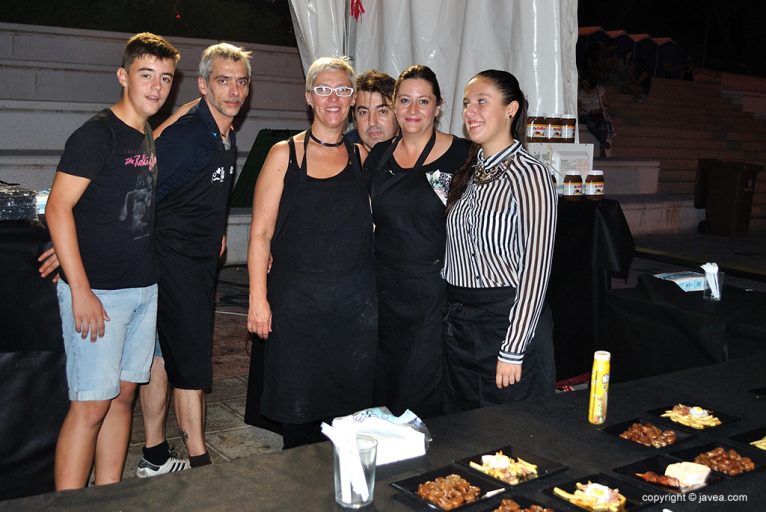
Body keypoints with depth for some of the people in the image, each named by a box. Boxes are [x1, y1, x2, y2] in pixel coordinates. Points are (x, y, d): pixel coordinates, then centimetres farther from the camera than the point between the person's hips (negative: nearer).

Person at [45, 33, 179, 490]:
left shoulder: (151, 138, 11)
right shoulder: (97, 133, -11)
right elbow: (58, 208, -16)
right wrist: (81, 291, -20)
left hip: (144, 289, 8)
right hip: (98, 292, -8)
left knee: (124, 395, 13)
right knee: (91, 404, -5)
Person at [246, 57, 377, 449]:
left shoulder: (362, 157, 9)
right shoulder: (284, 155, 1)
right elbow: (260, 232, -2)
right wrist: (258, 297, -8)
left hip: (356, 303, 2)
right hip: (296, 301, -2)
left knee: (350, 407, 7)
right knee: (298, 411, 4)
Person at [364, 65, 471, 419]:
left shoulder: (460, 155, -6)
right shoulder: (379, 155, 8)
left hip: (434, 291, -5)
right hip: (386, 289, 5)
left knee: (421, 398, 0)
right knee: (382, 394, 13)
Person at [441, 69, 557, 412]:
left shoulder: (528, 173, -14)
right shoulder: (467, 173, 10)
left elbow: (536, 267, -16)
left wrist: (512, 351, -17)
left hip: (507, 321, -7)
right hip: (459, 322, 7)